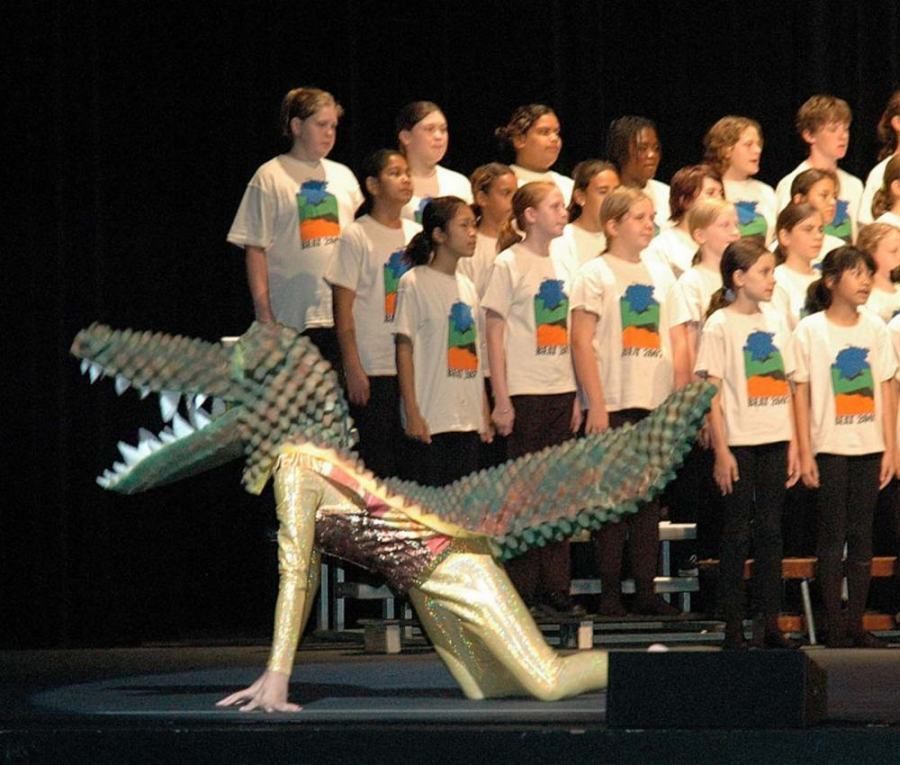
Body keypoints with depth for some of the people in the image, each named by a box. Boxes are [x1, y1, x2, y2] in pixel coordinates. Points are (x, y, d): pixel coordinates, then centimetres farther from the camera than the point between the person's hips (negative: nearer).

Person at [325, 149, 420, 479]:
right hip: (374, 370, -5)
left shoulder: (417, 235, 11)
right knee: (377, 462, -4)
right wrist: (353, 368, -12)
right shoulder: (357, 236, -4)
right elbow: (344, 310, -6)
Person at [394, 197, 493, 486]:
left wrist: (484, 413, 13)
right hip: (431, 419, -6)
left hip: (468, 418, 6)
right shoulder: (414, 283, -5)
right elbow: (404, 349, -8)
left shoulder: (467, 287, 14)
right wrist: (412, 412, -13)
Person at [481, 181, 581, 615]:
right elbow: (494, 334, -8)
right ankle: (522, 591, 2)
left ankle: (555, 588, 9)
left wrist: (575, 397, 11)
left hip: (560, 392, 6)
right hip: (524, 394, -6)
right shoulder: (509, 264, -5)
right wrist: (501, 399, -12)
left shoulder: (560, 267, 14)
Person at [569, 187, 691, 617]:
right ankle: (609, 592, 2)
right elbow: (582, 342, -8)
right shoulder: (595, 274, -2)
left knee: (649, 499, 6)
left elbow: (677, 341, 14)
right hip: (613, 403, -5)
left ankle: (646, 590, 10)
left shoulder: (661, 274, 14)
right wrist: (596, 404, -14)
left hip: (657, 404, 5)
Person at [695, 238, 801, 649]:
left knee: (770, 530, 6)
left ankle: (769, 623, 10)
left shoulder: (775, 321, 10)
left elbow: (785, 385, 14)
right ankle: (733, 626, 4)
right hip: (738, 442, -5)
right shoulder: (719, 325, -6)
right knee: (737, 532, -1)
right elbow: (712, 392, -8)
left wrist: (794, 443, 9)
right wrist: (721, 451, -13)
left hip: (774, 442, 5)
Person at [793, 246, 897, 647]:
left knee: (862, 536, 5)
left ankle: (857, 624, 10)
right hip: (829, 447, -3)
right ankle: (835, 625, 5)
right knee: (832, 537, 0)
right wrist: (805, 452, -8)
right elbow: (801, 393, -3)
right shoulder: (810, 330, -3)